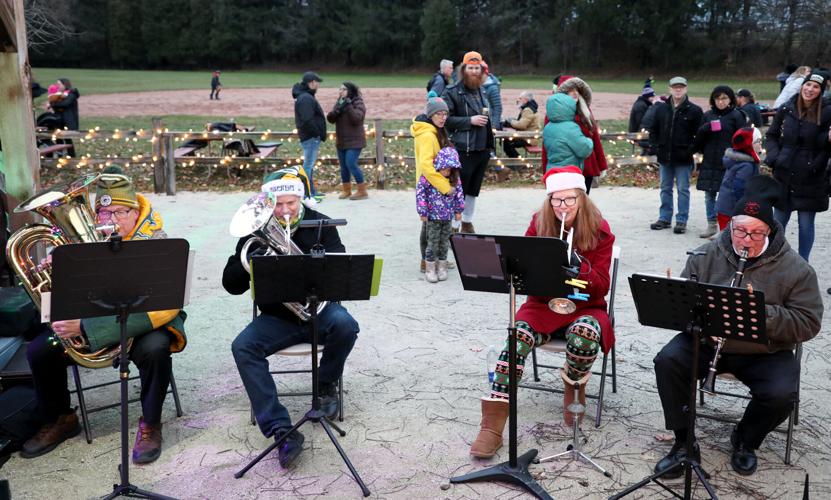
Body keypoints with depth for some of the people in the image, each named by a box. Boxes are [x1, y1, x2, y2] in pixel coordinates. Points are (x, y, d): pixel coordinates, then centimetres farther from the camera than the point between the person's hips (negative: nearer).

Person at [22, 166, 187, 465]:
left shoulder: (155, 242, -19)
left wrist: (85, 328, -37)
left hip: (143, 321, -5)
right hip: (90, 318, 5)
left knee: (154, 348, -36)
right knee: (39, 351, -12)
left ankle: (150, 423, -10)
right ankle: (60, 420, 15)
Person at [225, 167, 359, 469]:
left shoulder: (320, 226, 1)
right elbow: (231, 285, 0)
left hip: (318, 308, -1)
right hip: (277, 317, 1)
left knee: (345, 326, -34)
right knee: (242, 347, -26)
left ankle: (326, 383, -1)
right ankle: (282, 431, -27)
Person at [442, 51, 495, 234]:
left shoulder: (481, 91, 14)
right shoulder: (452, 92, -9)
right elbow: (446, 119, -16)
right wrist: (470, 120, -20)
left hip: (482, 149, 7)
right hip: (464, 150, -7)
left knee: (473, 190, 16)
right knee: (459, 190, -4)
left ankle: (467, 223, 29)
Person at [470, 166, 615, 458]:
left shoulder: (599, 231, -2)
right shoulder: (539, 224, 4)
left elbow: (601, 286, -6)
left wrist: (580, 266, -24)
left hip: (583, 306, -1)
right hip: (543, 305, 1)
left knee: (585, 334, -37)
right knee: (517, 337, -29)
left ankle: (574, 389, -1)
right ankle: (492, 426, -30)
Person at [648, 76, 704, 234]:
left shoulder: (694, 110, -4)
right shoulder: (661, 109, 6)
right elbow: (653, 129, 13)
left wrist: (692, 150, -12)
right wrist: (654, 146, 3)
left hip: (683, 159, -4)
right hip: (665, 157, 4)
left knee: (683, 190, 2)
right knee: (665, 188, 12)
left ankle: (681, 221, 9)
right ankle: (664, 218, 22)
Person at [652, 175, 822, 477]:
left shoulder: (795, 269, -7)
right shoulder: (706, 256, -2)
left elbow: (808, 324, -12)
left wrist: (762, 312, -27)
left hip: (766, 353, -1)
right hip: (707, 341, 2)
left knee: (782, 394, -28)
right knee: (667, 361, -24)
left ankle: (746, 442, 7)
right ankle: (684, 444, -6)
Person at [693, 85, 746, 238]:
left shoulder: (736, 116, -1)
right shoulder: (708, 115, 9)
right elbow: (699, 138, 10)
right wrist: (704, 129, -11)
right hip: (709, 162, 4)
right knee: (709, 195, 9)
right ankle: (712, 224, 20)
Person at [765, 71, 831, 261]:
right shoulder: (785, 109, 2)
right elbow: (771, 136, 10)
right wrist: (774, 157, -4)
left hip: (810, 180, -2)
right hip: (784, 176, 3)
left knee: (806, 224, 6)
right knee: (779, 221, 12)